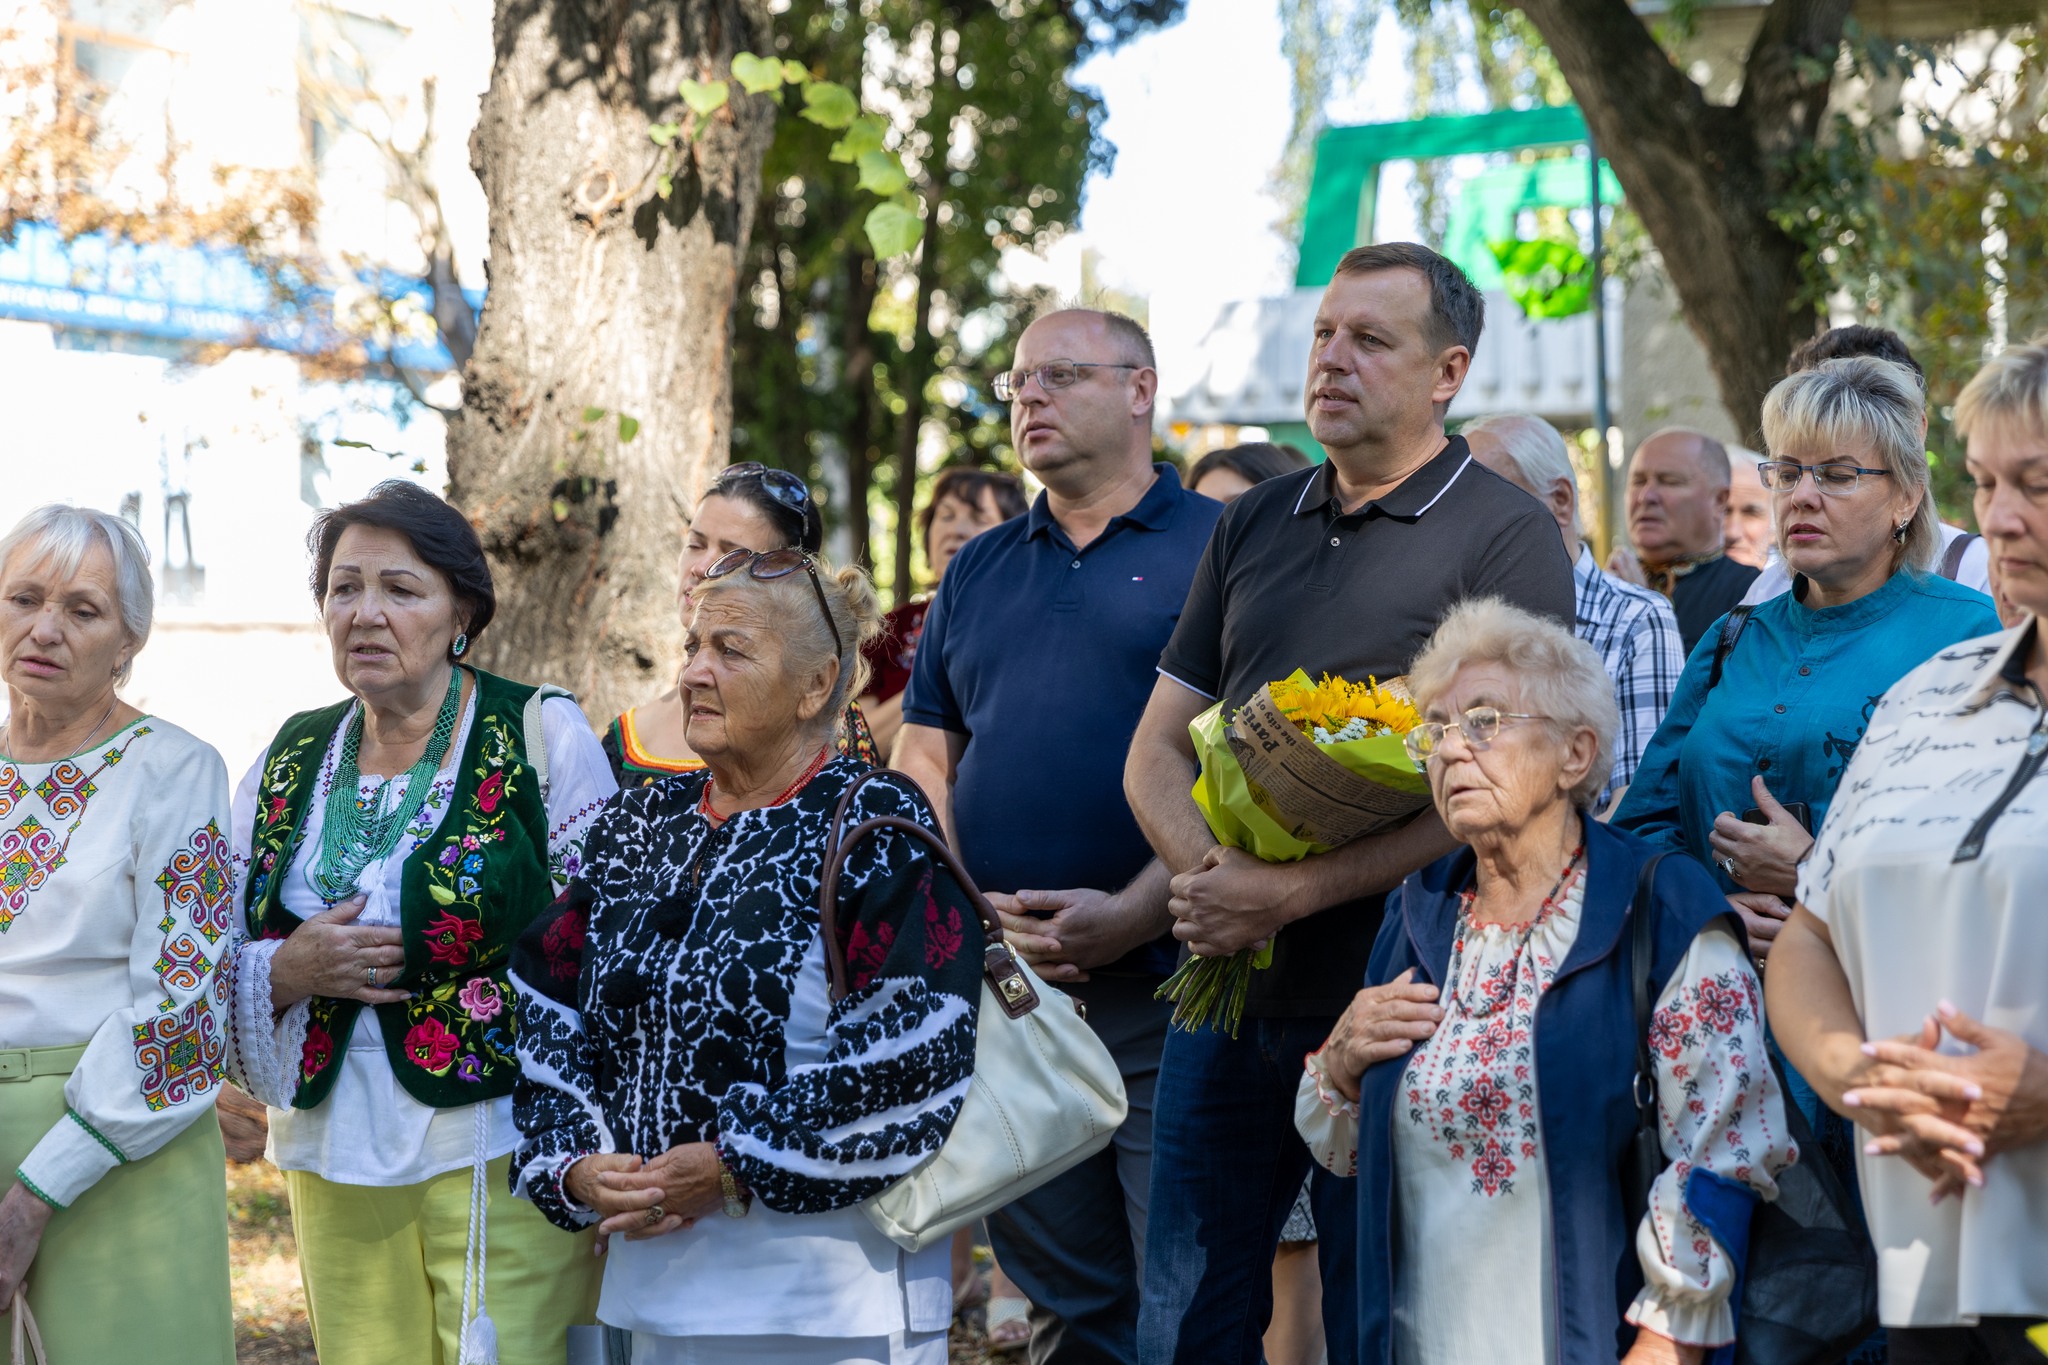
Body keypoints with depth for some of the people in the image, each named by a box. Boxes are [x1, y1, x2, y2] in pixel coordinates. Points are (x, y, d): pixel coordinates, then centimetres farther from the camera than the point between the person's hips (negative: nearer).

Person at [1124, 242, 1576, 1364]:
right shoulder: (1251, 527, 13)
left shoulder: (1507, 538, -5)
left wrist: (1289, 894, -20)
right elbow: (1157, 748, 13)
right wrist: (1207, 871, -9)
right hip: (1226, 993, 5)